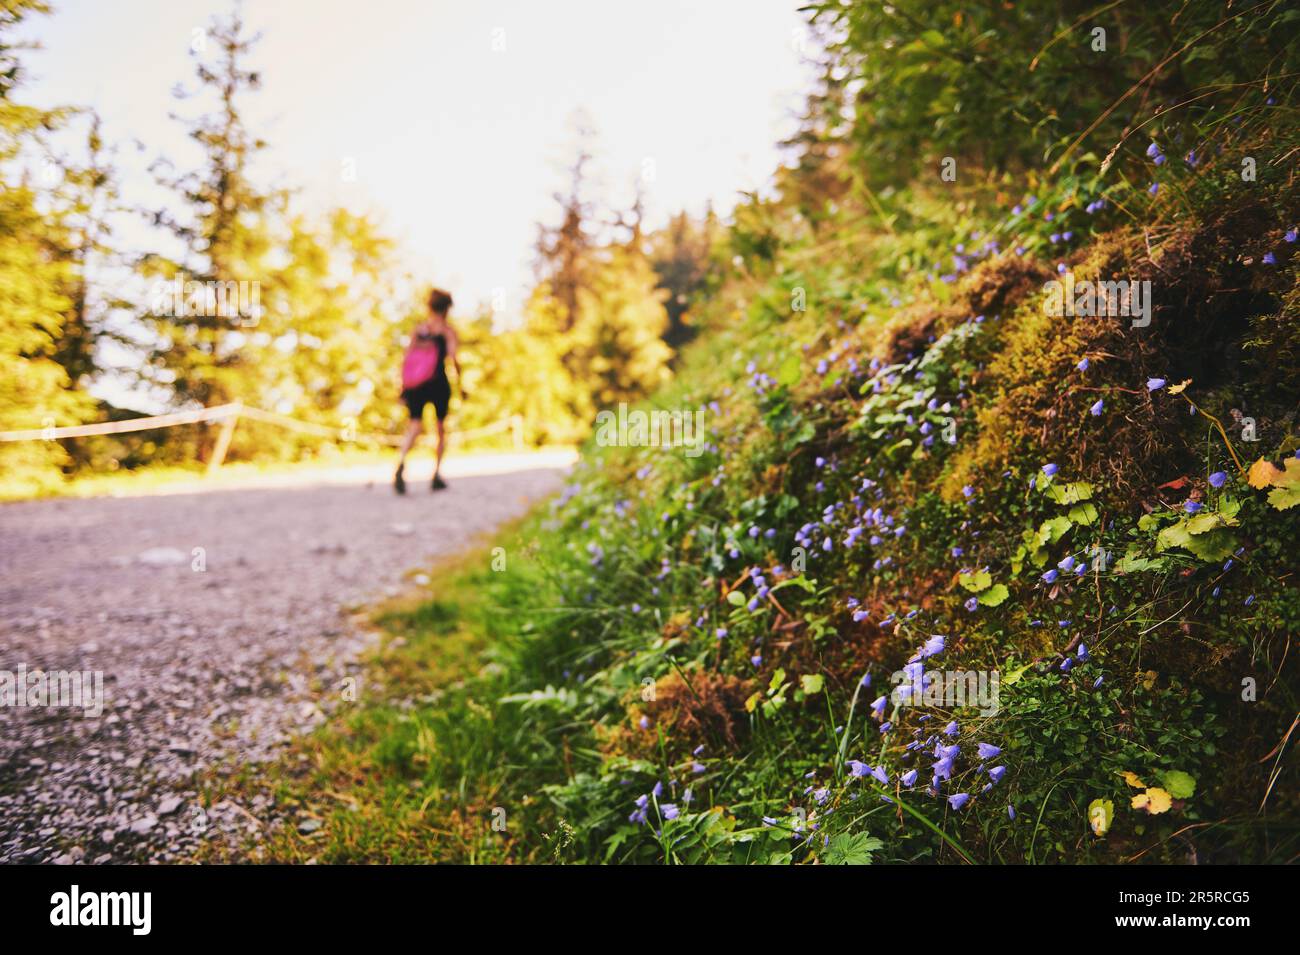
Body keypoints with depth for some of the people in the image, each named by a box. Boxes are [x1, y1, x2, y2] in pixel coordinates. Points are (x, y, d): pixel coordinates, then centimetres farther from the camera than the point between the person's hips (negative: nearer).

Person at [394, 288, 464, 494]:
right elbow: (453, 358, -12)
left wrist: (404, 386, 11)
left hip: (416, 384, 2)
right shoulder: (448, 329, 0)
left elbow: (407, 357, 6)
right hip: (439, 383, -2)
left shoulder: (419, 328, 10)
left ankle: (401, 463, -33)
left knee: (414, 426, -4)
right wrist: (460, 383, -5)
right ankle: (436, 475, 17)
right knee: (441, 428, 16)